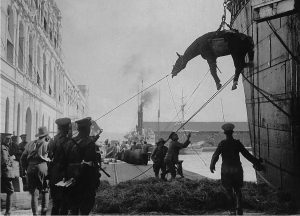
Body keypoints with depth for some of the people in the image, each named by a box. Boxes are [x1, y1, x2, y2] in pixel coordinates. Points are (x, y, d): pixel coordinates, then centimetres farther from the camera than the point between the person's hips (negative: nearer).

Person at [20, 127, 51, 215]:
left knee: (34, 193, 6)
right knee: (45, 191, 10)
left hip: (31, 170, 4)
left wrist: (27, 169, 20)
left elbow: (23, 158, 15)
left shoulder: (30, 144, 15)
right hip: (43, 168, -3)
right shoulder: (47, 144, 1)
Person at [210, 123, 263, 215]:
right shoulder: (237, 143, -4)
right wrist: (257, 163, 4)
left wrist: (212, 165, -5)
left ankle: (232, 209, 11)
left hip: (226, 170, -2)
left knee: (229, 190, 10)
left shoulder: (222, 143, -9)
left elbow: (216, 155, -15)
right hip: (237, 169, 2)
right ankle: (239, 207, 2)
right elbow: (247, 155, -3)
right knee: (237, 189, 16)